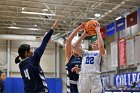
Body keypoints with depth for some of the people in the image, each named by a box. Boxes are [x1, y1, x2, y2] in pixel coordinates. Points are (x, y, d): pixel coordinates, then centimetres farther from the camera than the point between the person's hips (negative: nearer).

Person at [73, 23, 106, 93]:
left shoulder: (100, 53, 12)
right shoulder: (85, 52, 24)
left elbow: (101, 46, -10)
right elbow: (75, 46, 10)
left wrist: (98, 31, -1)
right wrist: (84, 34, 11)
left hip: (95, 77, -4)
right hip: (83, 77, 4)